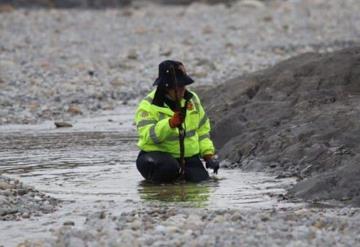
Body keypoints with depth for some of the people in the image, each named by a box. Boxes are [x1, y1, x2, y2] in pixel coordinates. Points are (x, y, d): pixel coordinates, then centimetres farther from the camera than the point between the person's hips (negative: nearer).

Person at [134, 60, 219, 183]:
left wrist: (208, 154, 7)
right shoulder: (148, 106, -13)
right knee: (168, 167, -39)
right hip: (157, 154, -6)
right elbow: (147, 136, -29)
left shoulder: (191, 99, 7)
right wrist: (171, 123, -42)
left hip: (189, 157, 6)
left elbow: (202, 129, 18)